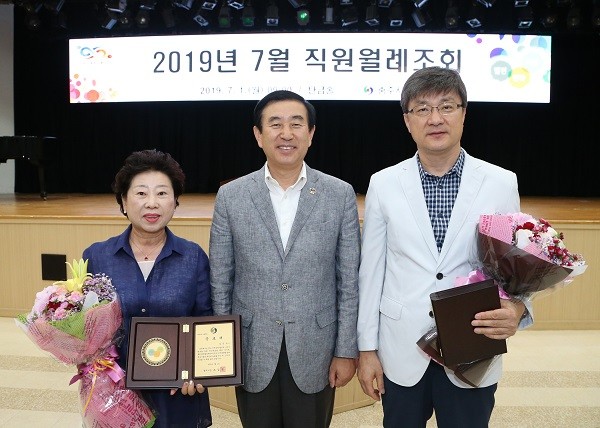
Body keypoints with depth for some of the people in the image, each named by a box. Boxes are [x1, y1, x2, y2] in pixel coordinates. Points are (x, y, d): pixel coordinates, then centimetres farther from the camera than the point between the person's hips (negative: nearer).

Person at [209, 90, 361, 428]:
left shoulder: (340, 195, -3)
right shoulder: (231, 196, -2)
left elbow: (350, 281, -1)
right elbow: (220, 282, 2)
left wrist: (347, 350, -2)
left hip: (315, 353, 0)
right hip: (252, 353, 1)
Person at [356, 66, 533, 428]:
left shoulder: (502, 183, -3)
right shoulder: (383, 184, -2)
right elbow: (371, 272, 0)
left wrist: (516, 309, -19)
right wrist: (367, 348, 1)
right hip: (402, 353, 0)